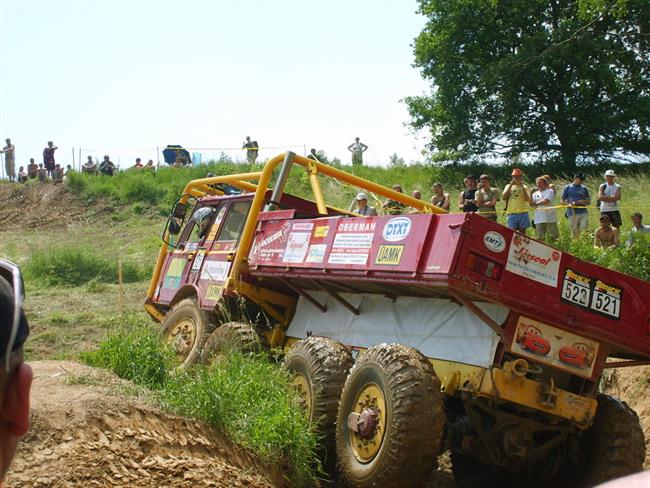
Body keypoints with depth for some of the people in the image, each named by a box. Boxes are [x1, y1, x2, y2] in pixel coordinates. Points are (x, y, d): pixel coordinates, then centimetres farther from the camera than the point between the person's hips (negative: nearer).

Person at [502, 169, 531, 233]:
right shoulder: (508, 186, 12)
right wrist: (511, 185, -5)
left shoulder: (525, 187, 7)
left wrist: (522, 187, -13)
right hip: (511, 213, 1)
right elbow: (504, 197, -4)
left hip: (523, 213, -1)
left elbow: (527, 199, -9)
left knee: (522, 232, 2)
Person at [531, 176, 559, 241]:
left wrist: (536, 203, 2)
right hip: (539, 220, 3)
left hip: (550, 218, -3)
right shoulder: (535, 194, 15)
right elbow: (531, 204, 3)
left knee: (553, 237, 0)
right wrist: (531, 194, -6)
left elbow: (546, 201, -13)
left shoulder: (549, 191, 2)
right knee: (540, 238, 2)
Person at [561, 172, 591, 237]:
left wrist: (583, 202, -6)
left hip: (583, 212, 2)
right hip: (572, 213, -2)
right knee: (575, 233, -3)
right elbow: (562, 201, 7)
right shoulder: (567, 188, 8)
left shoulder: (584, 188, 15)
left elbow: (589, 201, 17)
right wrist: (569, 204, -14)